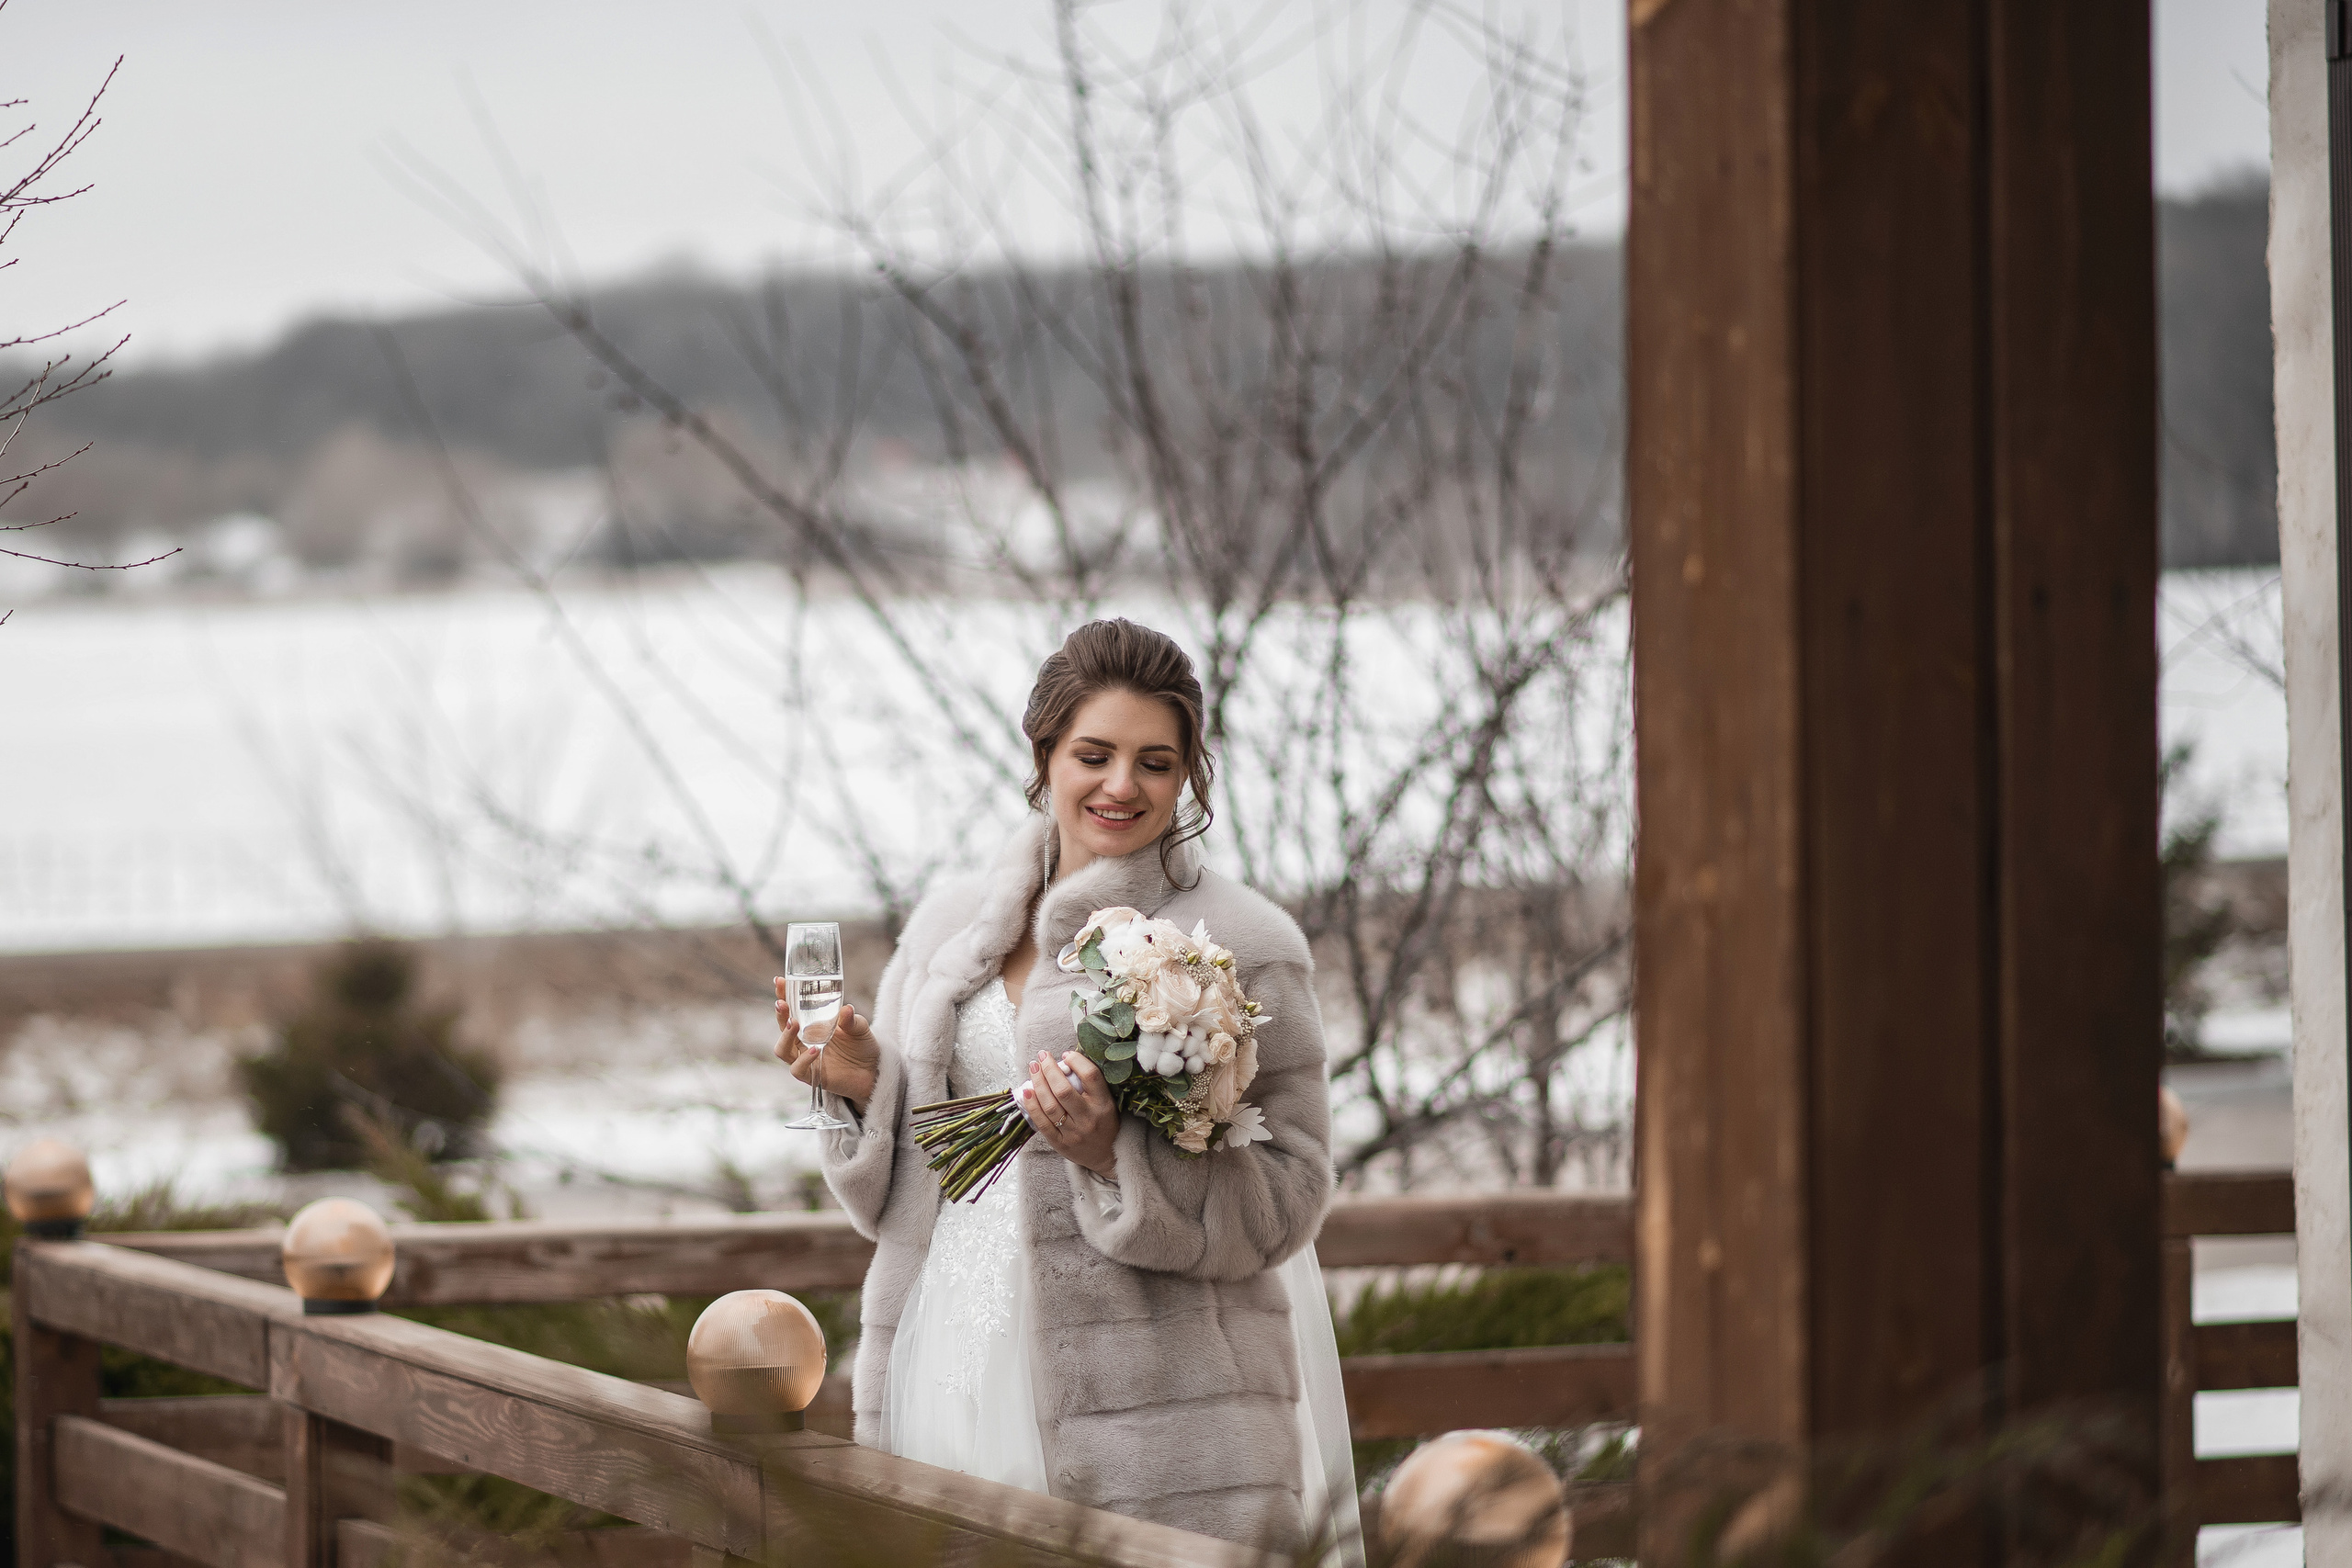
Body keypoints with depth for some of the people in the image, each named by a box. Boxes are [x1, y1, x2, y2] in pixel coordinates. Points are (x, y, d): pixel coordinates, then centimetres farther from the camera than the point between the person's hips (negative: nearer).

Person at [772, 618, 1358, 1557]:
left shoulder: (1244, 949, -3)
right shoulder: (952, 926, 13)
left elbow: (1283, 1201, -7)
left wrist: (1114, 1154, -20)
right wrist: (860, 1087, -2)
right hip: (957, 1388, 4)